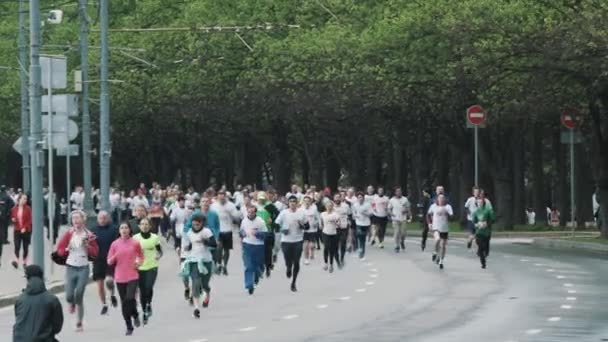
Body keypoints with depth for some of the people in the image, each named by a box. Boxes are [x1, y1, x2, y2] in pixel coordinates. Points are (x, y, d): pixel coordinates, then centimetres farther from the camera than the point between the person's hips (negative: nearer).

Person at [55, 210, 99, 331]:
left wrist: (87, 246, -15)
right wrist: (66, 250, -16)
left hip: (83, 268, -1)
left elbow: (95, 253, 2)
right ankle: (72, 303, 31)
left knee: (79, 296, -5)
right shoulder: (69, 234, 1)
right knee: (69, 296, -8)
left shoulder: (89, 235, 0)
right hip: (70, 267, 1)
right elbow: (59, 249, 4)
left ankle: (79, 323, 9)